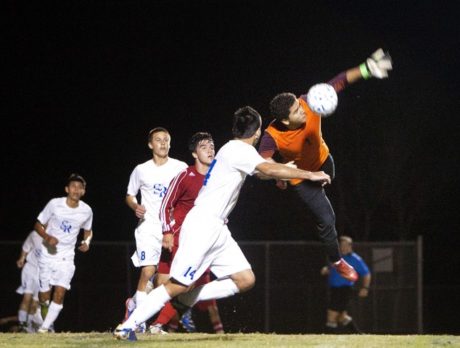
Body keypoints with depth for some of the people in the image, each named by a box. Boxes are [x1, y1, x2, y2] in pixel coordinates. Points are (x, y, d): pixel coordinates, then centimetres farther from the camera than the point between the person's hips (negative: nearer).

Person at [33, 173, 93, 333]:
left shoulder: (86, 210, -3)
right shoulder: (54, 204, -10)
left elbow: (87, 230, 17)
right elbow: (38, 225, -2)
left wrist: (86, 242, -4)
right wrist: (48, 237, -21)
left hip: (66, 257, 1)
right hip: (48, 254, -1)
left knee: (59, 294, -16)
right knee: (44, 295, 4)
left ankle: (45, 328, -11)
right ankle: (47, 323, 30)